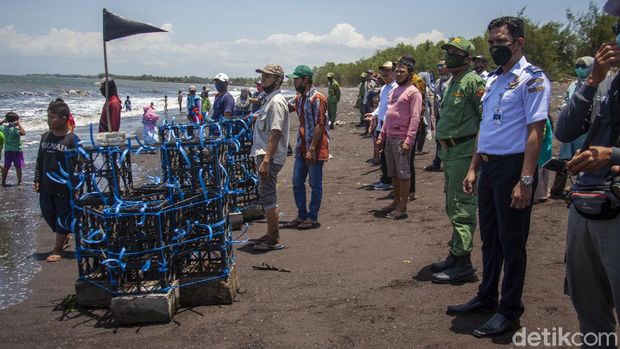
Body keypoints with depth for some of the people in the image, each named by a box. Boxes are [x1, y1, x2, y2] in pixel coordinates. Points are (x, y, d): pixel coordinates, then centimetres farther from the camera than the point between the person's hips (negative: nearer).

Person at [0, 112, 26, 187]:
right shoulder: (15, 129, -20)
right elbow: (23, 133, -35)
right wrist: (19, 124, -26)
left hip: (7, 150, 6)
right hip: (17, 150, -6)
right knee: (18, 167, 5)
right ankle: (19, 182, 9)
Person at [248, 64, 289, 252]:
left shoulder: (276, 102, -15)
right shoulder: (270, 100, 17)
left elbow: (275, 133, -22)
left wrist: (266, 160, -27)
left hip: (270, 157, -10)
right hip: (264, 155, 10)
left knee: (268, 196, -7)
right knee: (266, 195, 15)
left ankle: (275, 240, 0)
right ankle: (270, 235, 24)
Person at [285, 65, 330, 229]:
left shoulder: (317, 98, -14)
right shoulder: (299, 98, 13)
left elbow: (319, 125, -19)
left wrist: (312, 149, -22)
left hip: (315, 149, -8)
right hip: (301, 148, 8)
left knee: (315, 184, 2)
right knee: (297, 183, 11)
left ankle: (313, 218, 11)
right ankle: (302, 215, 23)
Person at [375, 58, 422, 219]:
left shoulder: (413, 92, -8)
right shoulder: (393, 91, 17)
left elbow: (415, 118, -15)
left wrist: (408, 140, -21)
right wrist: (381, 136, 16)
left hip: (402, 138, -8)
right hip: (389, 137, 8)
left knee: (403, 173, -3)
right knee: (393, 172, 14)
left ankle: (403, 207, 2)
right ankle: (396, 201, 24)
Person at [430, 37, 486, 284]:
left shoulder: (472, 82, -12)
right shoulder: (453, 82, 18)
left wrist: (478, 153, -21)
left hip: (464, 153, -10)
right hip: (451, 153, 10)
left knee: (461, 209, -7)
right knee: (453, 206, 17)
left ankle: (462, 264, -2)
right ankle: (455, 255, 28)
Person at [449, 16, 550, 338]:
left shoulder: (532, 79, -11)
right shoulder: (493, 80, 15)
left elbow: (535, 131, -18)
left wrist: (525, 181, -23)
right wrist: (474, 168, 15)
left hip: (512, 167, -8)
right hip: (489, 167, 8)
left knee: (512, 242, 2)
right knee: (489, 237, 17)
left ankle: (510, 310, 15)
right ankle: (486, 297, 32)